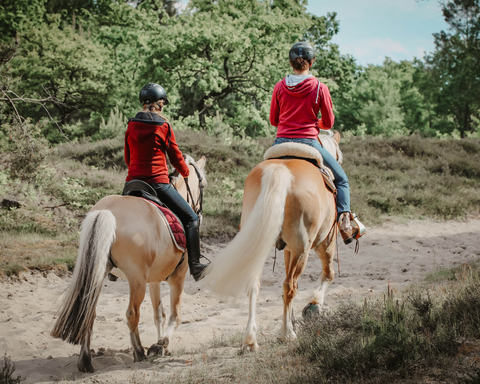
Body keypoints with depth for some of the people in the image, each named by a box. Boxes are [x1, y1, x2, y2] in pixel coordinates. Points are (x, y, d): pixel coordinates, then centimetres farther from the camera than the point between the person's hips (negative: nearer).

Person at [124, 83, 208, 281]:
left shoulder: (131, 125, 8)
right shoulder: (163, 126, -5)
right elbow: (175, 156, 3)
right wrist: (186, 172, 23)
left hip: (133, 181, 5)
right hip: (157, 182, -5)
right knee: (190, 219, 7)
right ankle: (195, 266, 4)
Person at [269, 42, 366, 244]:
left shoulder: (279, 87, 2)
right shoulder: (320, 88, -5)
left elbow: (273, 120, 12)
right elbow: (328, 123, 4)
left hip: (281, 143, 3)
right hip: (308, 143, -2)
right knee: (341, 179, 15)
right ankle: (344, 224, 1)